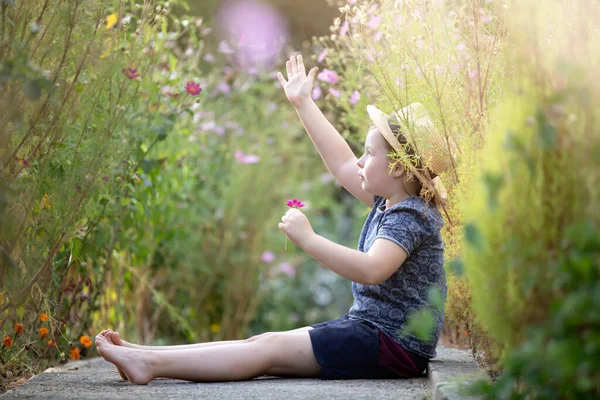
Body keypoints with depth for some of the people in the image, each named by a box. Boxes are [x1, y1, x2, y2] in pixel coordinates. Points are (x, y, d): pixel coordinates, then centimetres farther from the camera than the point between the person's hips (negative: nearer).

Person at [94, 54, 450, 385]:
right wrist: (303, 103, 26)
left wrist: (307, 239, -30)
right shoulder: (387, 203, 13)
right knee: (265, 341, -2)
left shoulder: (411, 217, -16)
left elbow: (371, 269, -33)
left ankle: (150, 364, -21)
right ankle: (143, 355, -9)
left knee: (271, 348, -16)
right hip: (365, 327, 9)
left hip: (394, 342, -9)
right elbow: (341, 164, 21)